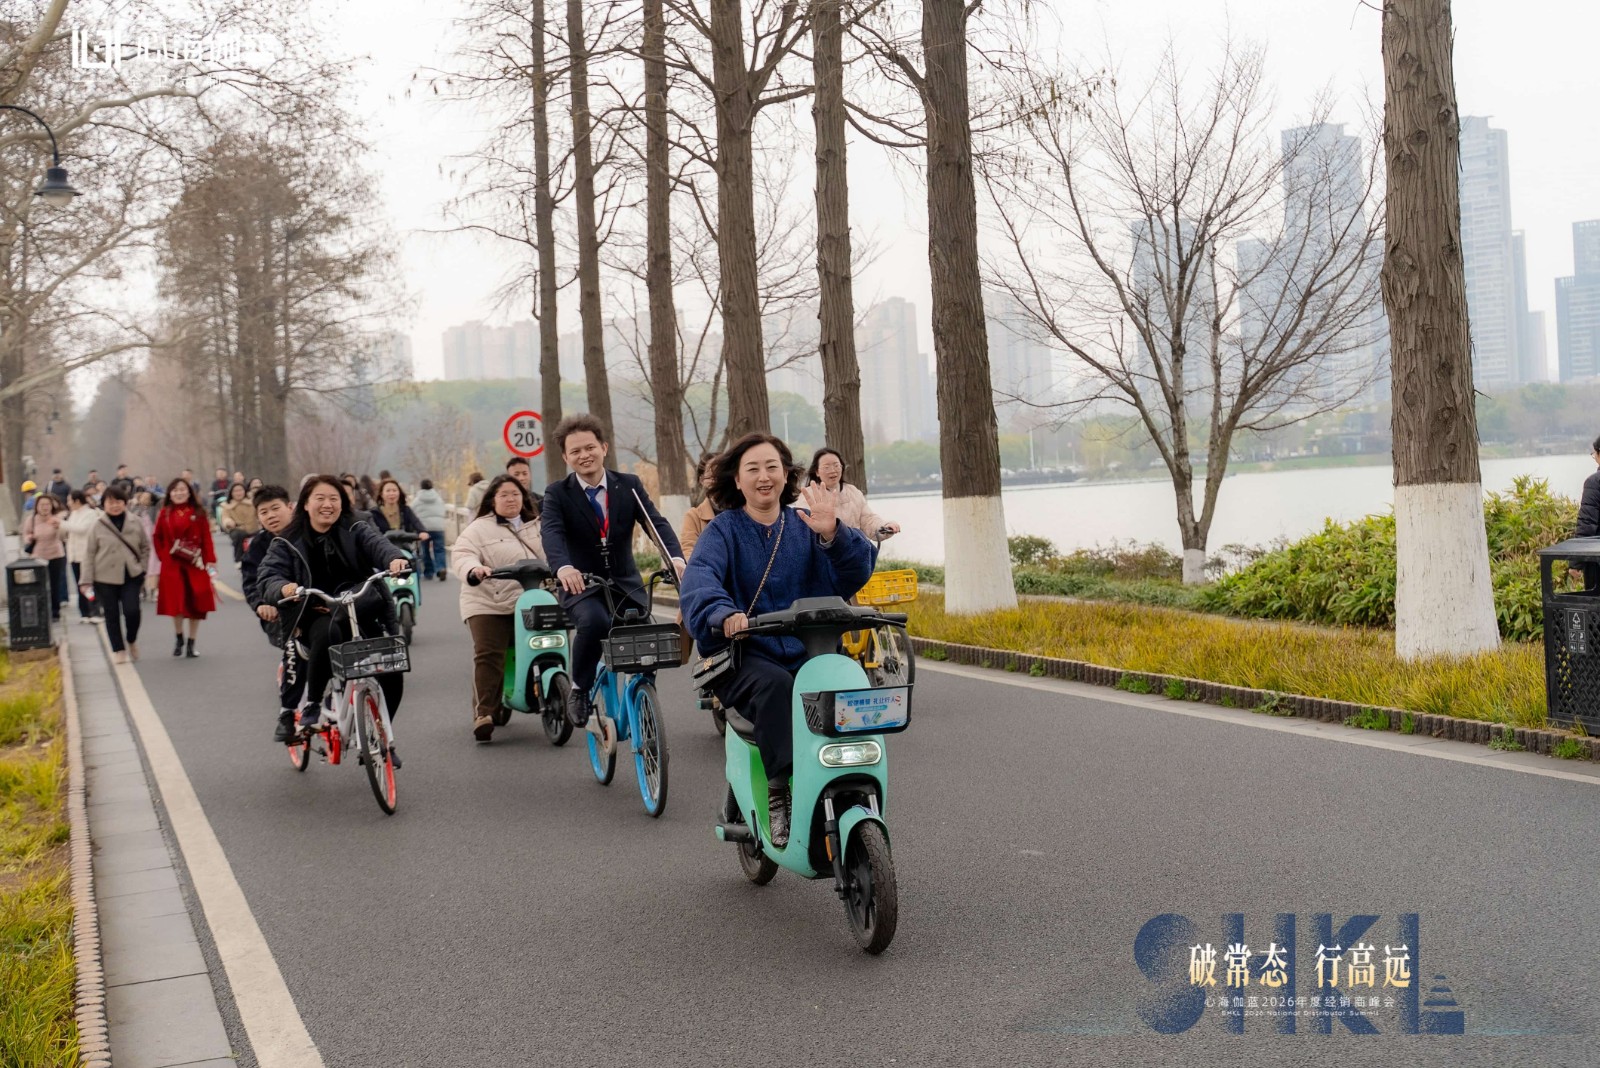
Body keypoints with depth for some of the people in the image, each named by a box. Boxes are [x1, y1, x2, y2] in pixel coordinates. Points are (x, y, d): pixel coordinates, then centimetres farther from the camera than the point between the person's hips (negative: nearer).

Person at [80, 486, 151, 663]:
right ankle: (118, 650, 18)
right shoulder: (97, 526, -4)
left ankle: (132, 641, 16)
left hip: (131, 576, 0)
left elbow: (145, 547, 11)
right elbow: (89, 554, -2)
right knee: (112, 615, 5)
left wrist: (143, 568, 3)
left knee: (132, 611, -12)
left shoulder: (135, 522, 1)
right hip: (106, 577, 0)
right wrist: (87, 580, -5)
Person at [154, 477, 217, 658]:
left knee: (196, 603, 2)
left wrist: (210, 560, -9)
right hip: (172, 564, 0)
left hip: (195, 565, 0)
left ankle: (191, 644, 12)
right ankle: (178, 639, 21)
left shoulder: (198, 513, 1)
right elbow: (158, 538, 7)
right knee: (176, 602, -1)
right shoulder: (165, 513, 4)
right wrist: (163, 556, -5)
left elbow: (206, 538, -2)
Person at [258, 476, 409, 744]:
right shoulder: (287, 543, 5)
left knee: (391, 673, -14)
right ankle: (312, 705, -19)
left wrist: (394, 559, -38)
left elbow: (377, 544, -14)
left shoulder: (355, 532, 6)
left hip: (360, 617, 2)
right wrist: (283, 588, -31)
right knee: (328, 631, -37)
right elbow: (267, 580, -6)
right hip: (315, 619, -2)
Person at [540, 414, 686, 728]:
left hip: (626, 583, 3)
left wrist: (675, 556, -33)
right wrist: (563, 567, -46)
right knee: (594, 622, -33)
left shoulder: (629, 486, 2)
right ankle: (579, 689, -8)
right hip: (581, 585, -3)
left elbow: (657, 522, -11)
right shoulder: (557, 494, -4)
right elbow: (552, 533, -23)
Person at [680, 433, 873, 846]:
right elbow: (698, 580, -16)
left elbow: (855, 574, 0)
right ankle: (780, 794, -33)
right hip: (745, 658, -2)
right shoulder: (723, 530, 6)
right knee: (774, 684, -35)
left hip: (808, 655, 2)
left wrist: (833, 534, -21)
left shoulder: (805, 526, 14)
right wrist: (723, 613, -38)